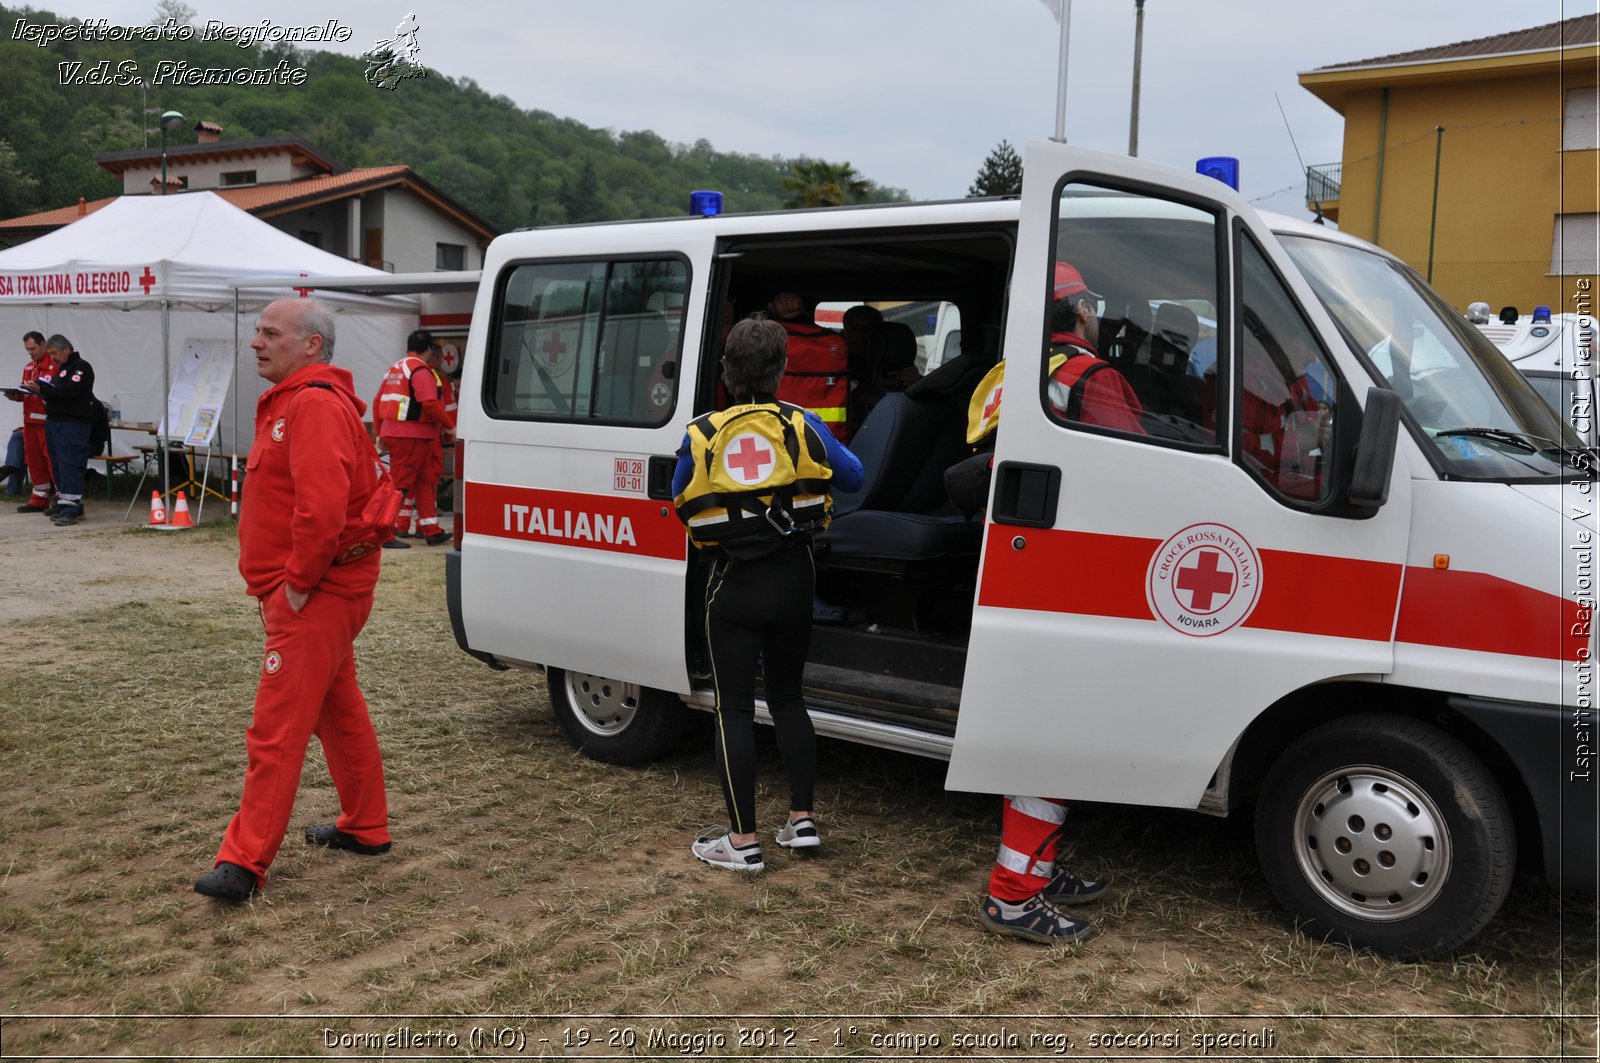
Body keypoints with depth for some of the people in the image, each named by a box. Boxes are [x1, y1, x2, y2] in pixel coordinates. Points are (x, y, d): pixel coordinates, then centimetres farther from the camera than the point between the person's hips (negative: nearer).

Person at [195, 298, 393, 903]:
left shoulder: (315, 406, -19)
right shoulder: (292, 401, 17)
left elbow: (323, 506, -32)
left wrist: (299, 582, -22)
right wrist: (293, 581, 17)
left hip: (314, 595, -11)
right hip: (324, 592, 11)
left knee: (277, 729, -7)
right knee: (338, 711, 19)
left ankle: (245, 862, 0)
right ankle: (365, 828, 31)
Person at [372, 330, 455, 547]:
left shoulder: (394, 369, 19)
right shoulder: (421, 370, -10)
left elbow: (378, 402, 20)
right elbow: (430, 403, -21)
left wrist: (380, 433, 23)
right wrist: (450, 426, -10)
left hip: (392, 432, 9)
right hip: (411, 436, -9)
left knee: (424, 481, 15)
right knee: (400, 483, -8)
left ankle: (431, 530, 20)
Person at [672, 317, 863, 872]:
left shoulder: (701, 436, -4)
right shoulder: (801, 425, -4)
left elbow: (680, 504, 6)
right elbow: (853, 477, 5)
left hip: (733, 587, -2)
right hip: (793, 579, 2)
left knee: (734, 708, 5)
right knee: (787, 696, 18)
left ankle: (743, 840, 8)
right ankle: (803, 820, 19)